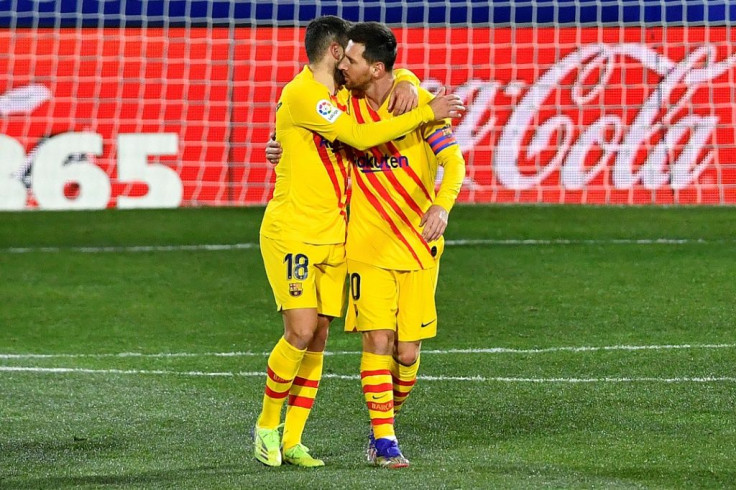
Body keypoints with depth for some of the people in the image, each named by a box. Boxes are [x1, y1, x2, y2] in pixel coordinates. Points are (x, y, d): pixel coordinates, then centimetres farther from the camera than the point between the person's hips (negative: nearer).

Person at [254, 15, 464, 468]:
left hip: (331, 236, 8)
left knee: (318, 337, 3)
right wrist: (425, 114, -17)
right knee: (301, 331, -14)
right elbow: (360, 137, -21)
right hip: (291, 234, -8)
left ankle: (292, 441, 8)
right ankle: (267, 426, 5)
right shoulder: (302, 95, -14)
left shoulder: (339, 94, 13)